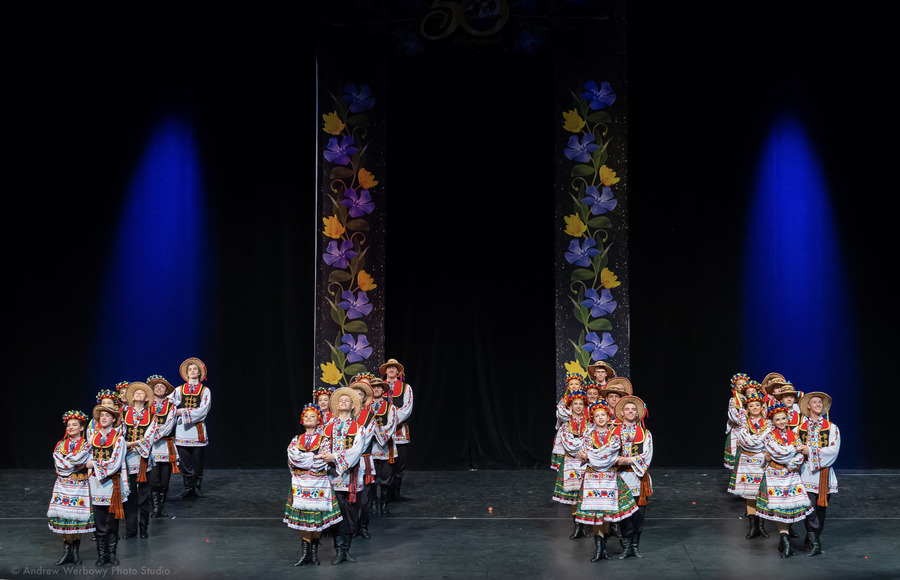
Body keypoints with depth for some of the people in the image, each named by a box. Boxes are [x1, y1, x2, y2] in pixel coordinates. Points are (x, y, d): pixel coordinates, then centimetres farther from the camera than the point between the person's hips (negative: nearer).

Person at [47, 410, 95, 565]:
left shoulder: (87, 445, 2)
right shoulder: (60, 445, 10)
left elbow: (88, 464, -13)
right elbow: (59, 465, -3)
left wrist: (68, 463, -14)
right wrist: (78, 465, -10)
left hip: (81, 486, -2)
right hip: (63, 485, 2)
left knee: (78, 518, -3)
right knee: (64, 518, -2)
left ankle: (75, 551, 8)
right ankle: (67, 551, 4)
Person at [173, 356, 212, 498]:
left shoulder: (205, 390, 6)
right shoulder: (179, 390, 13)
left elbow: (203, 411, -6)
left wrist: (183, 412, -11)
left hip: (198, 431, -1)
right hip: (182, 430, 1)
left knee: (197, 461, 0)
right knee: (184, 461, -1)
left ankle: (197, 488, 8)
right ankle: (188, 488, 7)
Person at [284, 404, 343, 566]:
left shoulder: (323, 439, 4)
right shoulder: (296, 439, 12)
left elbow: (323, 460, -8)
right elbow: (293, 457, -5)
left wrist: (303, 458, -6)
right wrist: (314, 458, -6)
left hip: (319, 484, -2)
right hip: (300, 483, 2)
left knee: (317, 518, -2)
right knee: (302, 516, -2)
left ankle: (314, 552, 9)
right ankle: (305, 553, 2)